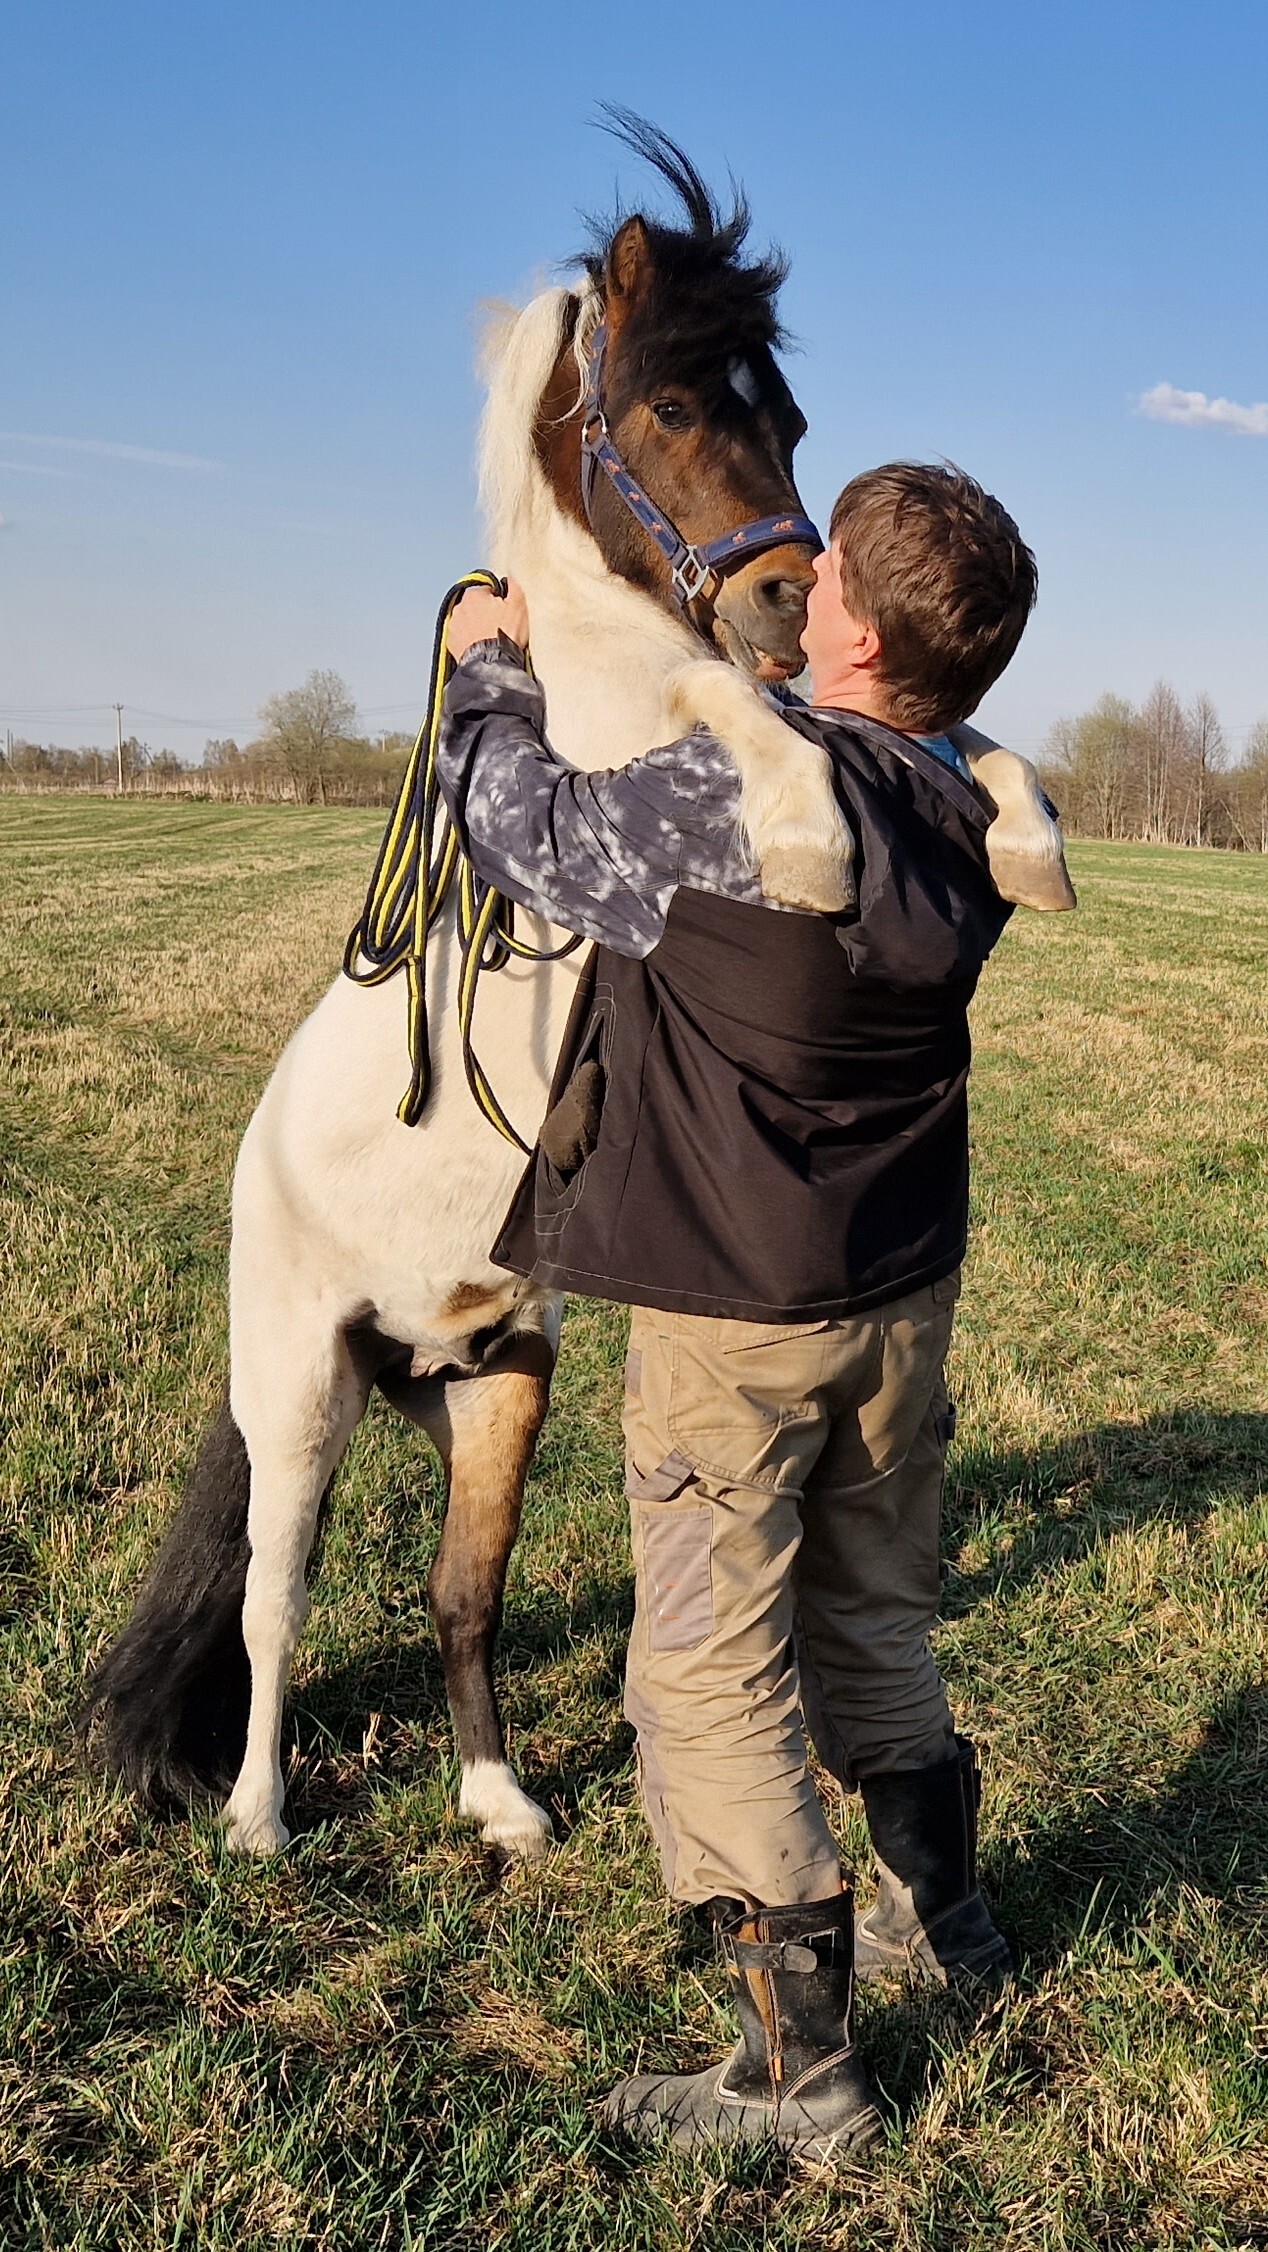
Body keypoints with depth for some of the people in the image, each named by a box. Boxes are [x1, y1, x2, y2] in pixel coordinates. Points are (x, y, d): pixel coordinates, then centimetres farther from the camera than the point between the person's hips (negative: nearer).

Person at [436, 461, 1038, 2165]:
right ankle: (944, 1917, 43)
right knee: (873, 1621, 24)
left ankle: (799, 2070, 13)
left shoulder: (737, 795, -25)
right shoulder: (971, 826, -2)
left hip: (737, 1319, -7)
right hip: (906, 1293, 7)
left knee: (712, 1675, 5)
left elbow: (529, 828, -8)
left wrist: (489, 667, 11)